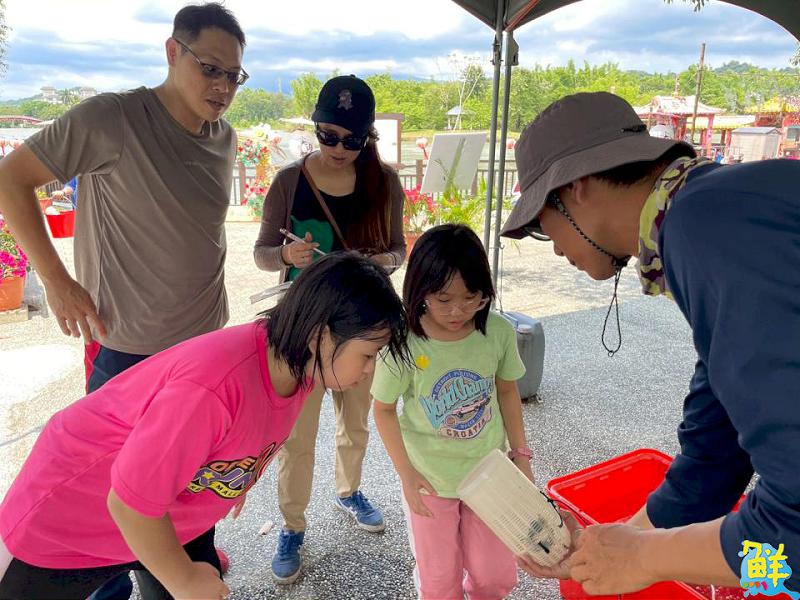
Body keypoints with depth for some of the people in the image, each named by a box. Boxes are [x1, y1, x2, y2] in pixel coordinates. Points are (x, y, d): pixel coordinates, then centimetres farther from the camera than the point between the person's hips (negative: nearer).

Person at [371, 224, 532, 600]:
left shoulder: (499, 332, -16)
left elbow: (507, 391, 1)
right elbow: (383, 410, -9)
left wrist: (520, 454, 4)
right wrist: (407, 475, -9)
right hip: (430, 479, -2)